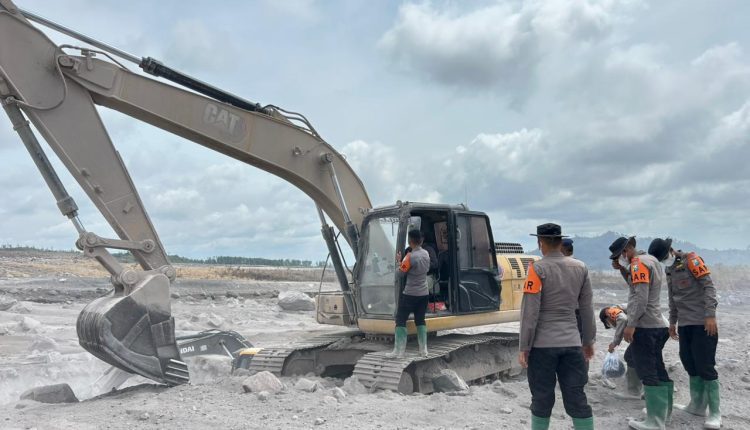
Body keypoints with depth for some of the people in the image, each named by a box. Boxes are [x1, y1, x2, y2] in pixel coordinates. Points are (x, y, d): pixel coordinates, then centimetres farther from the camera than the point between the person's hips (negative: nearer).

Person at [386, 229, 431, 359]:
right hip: (423, 293, 7)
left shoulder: (410, 256, -20)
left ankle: (399, 351, -2)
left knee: (401, 320, 0)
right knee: (420, 320, 14)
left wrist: (399, 261, 6)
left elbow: (401, 272, -10)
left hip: (410, 294, -7)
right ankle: (423, 349, 12)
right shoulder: (426, 254, 3)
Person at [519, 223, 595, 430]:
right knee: (577, 398, 9)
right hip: (572, 343, 4)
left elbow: (530, 311, -12)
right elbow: (587, 308, 10)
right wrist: (588, 340, 19)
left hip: (543, 344, -4)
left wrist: (524, 347, -7)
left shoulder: (538, 269, -10)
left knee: (542, 398, 7)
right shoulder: (580, 268, 5)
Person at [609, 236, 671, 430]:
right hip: (657, 325, 10)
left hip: (644, 326, -10)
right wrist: (622, 269, 12)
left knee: (648, 373, -7)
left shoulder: (639, 263, -14)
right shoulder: (651, 260, 16)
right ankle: (664, 412, 25)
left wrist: (631, 324, -21)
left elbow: (640, 297, -21)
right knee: (658, 370, 16)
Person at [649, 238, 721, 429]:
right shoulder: (669, 270, 14)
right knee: (690, 364, 9)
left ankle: (714, 413, 2)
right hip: (684, 324, 7)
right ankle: (697, 405, 20)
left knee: (705, 366, -5)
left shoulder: (691, 260, -9)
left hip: (703, 323, -7)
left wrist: (710, 314, -21)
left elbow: (708, 286, -15)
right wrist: (673, 321, 23)